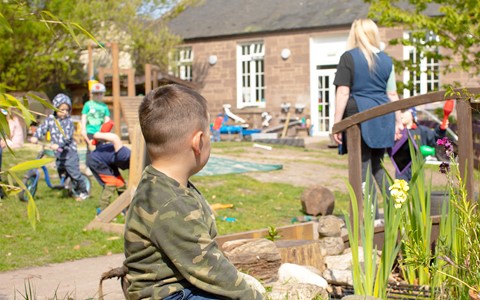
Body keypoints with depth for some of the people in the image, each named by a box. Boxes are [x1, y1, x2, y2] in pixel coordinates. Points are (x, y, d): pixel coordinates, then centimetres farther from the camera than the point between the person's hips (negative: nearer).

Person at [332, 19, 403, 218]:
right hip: (382, 119, 5)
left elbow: (343, 93, -9)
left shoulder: (349, 58, -4)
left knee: (363, 167, 0)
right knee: (377, 165, 17)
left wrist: (337, 123, -6)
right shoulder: (386, 59, 10)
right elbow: (392, 94, 12)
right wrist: (398, 121, 18)